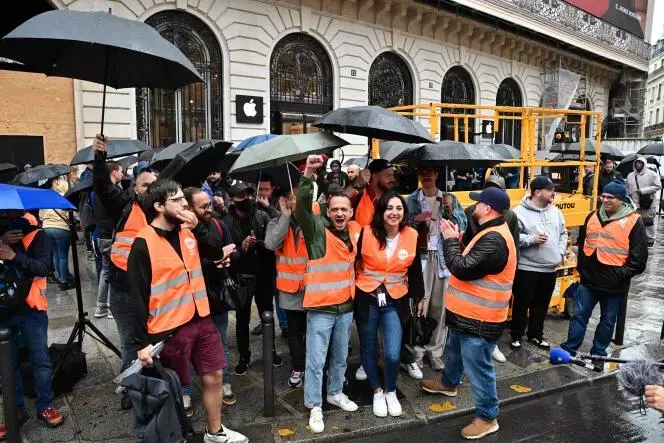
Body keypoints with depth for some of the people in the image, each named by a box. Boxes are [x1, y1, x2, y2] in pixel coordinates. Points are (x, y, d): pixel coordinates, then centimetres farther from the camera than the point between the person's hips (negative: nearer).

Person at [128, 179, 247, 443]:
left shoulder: (188, 231, 5)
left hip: (201, 319, 6)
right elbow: (138, 297, -15)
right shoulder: (144, 244, -14)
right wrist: (142, 342, -16)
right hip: (169, 328, -6)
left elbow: (216, 253, 12)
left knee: (213, 376, 15)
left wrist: (199, 226, -2)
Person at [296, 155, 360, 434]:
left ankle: (335, 393, 42)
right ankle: (314, 406, 22)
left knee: (340, 356, 21)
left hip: (346, 306, 5)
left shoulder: (355, 230, 4)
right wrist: (308, 174, -40)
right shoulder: (318, 229, -12)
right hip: (321, 308, -5)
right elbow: (302, 206, -29)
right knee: (316, 360, 5)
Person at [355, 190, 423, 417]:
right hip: (366, 299, 0)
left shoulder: (412, 236, -5)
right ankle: (377, 392, 37)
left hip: (395, 302, 1)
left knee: (393, 354, -7)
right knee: (368, 349, 12)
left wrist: (419, 297, 15)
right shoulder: (366, 233, -12)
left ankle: (391, 391, 24)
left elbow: (415, 271, 8)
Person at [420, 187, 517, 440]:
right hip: (467, 312, 11)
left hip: (479, 318, -11)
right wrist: (456, 240, 1)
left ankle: (487, 418, 20)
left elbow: (463, 268, -30)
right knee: (455, 351, 30)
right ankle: (448, 383, 54)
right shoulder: (490, 233, 10)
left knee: (478, 368, 3)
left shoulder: (493, 240, -26)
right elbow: (469, 261, 14)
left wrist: (450, 240, -17)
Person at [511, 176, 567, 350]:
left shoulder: (555, 211, 9)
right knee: (521, 304, 6)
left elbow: (563, 233, 17)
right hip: (527, 269, -6)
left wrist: (561, 253, 6)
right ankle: (516, 336, 21)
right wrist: (531, 240, -22)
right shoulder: (520, 212, -13)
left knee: (541, 305, 17)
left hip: (550, 269, 6)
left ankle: (536, 335, 33)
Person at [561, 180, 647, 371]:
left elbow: (639, 257, -10)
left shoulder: (634, 222, -10)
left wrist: (621, 274, -15)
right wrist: (582, 265, 10)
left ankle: (598, 354, 28)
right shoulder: (593, 217, 5)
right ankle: (569, 349, 19)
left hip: (614, 285, -3)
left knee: (608, 321, 12)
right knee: (579, 315, 8)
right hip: (588, 280, 3)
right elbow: (581, 242, 18)